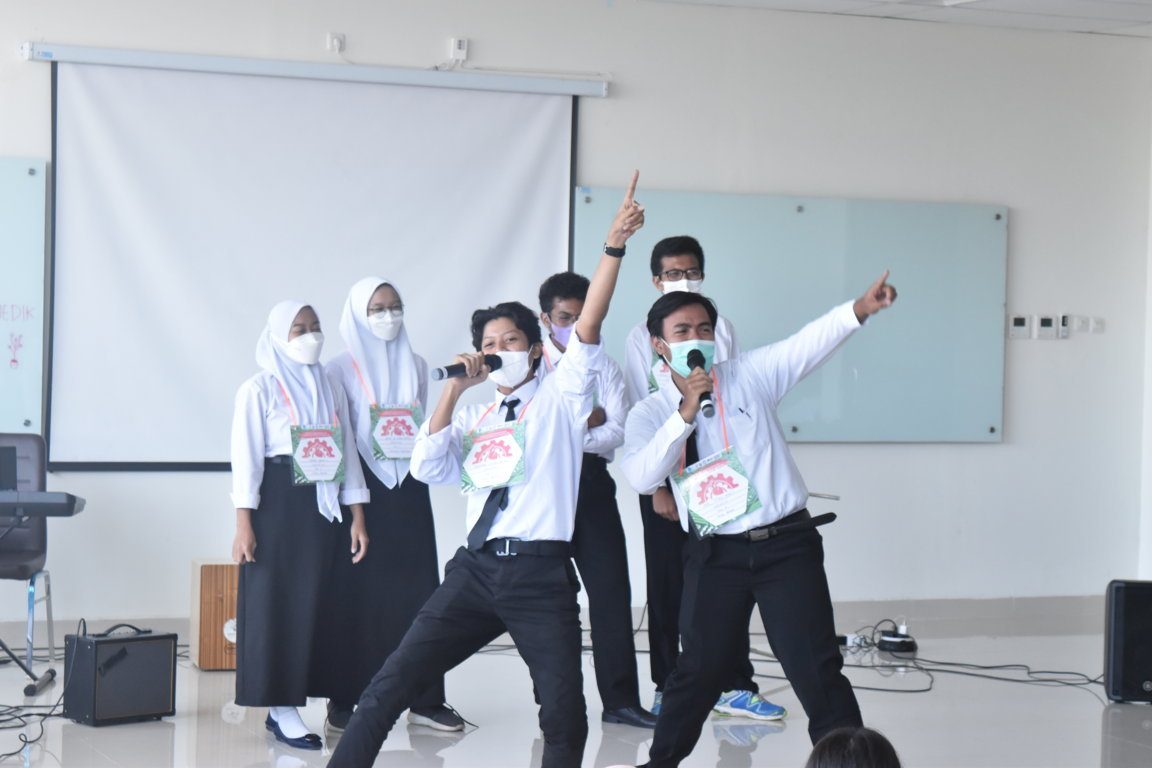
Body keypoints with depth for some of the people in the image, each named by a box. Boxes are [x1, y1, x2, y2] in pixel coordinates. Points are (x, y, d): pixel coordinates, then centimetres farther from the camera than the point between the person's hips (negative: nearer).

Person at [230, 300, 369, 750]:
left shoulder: (330, 389, 12)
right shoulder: (260, 389, -3)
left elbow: (347, 453, 13)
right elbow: (246, 457, -7)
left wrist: (357, 518, 8)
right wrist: (243, 525, -13)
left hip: (322, 508, 5)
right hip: (276, 504, -5)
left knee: (312, 605, 2)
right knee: (275, 604, -3)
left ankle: (288, 705, 8)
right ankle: (279, 708, 0)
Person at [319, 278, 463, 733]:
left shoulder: (416, 366, 12)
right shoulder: (342, 369, -1)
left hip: (409, 489, 4)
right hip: (362, 488, -4)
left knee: (418, 591, 0)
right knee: (356, 593, -2)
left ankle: (425, 699, 4)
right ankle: (344, 700, 5)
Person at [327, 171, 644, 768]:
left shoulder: (559, 397, 9)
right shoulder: (473, 415, 20)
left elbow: (587, 326, -5)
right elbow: (427, 468, 5)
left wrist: (614, 247, -16)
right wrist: (453, 390, 0)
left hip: (540, 573, -3)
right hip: (475, 568, 4)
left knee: (565, 719, -7)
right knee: (387, 689, -2)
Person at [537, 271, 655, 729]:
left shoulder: (606, 369, 9)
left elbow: (618, 433, -4)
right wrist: (589, 420, -11)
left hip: (592, 481, 1)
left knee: (611, 589, -4)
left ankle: (620, 700, 0)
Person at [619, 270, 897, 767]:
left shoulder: (751, 374, 1)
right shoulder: (649, 413, 3)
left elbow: (809, 343, -13)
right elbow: (640, 477, -14)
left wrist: (860, 309, -31)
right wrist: (686, 413, -20)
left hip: (786, 543, -1)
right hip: (715, 553, 1)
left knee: (815, 666, -2)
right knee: (699, 667, 11)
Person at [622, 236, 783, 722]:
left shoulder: (722, 330, 7)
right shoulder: (642, 338, 1)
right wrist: (656, 487, -8)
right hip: (664, 474, -1)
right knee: (667, 586, 4)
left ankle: (735, 687, 6)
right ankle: (668, 689, 12)